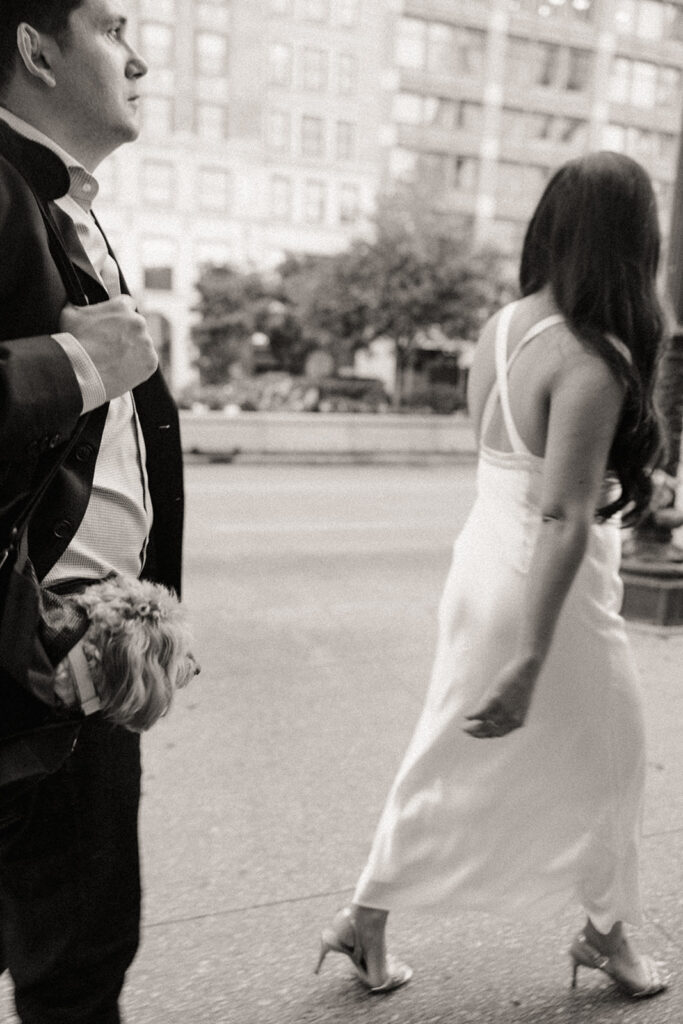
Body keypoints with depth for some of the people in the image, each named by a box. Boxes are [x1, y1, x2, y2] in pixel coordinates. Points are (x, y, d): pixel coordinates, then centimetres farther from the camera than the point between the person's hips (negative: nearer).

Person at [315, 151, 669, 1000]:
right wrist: (530, 661, -26)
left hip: (481, 565, 7)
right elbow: (563, 517, -25)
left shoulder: (501, 326, 2)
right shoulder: (592, 361, -20)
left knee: (449, 759, 20)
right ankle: (607, 933, 41)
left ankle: (367, 919, 33)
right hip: (549, 593, -7)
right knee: (602, 767, 18)